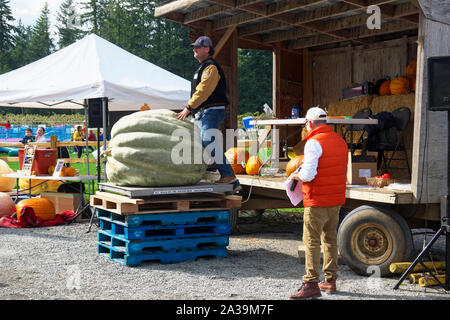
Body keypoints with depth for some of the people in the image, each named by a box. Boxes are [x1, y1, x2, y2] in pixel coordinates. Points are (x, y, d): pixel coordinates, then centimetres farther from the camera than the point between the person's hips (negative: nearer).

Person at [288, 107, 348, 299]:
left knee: (311, 242, -6)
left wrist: (296, 176, -1)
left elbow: (308, 174, -22)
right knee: (330, 239, 16)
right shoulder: (340, 141, 12)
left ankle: (311, 284, -8)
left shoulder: (314, 142, -14)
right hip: (336, 199, 8)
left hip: (317, 202, -8)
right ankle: (330, 280, 22)